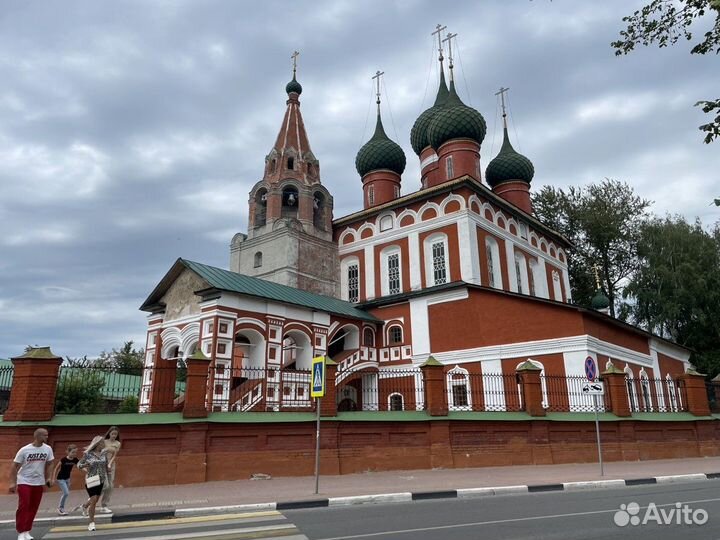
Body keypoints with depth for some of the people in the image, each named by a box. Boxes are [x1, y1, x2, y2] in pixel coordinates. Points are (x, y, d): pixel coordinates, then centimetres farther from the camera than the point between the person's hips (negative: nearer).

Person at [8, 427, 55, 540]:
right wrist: (13, 482, -12)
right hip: (24, 481, -3)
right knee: (23, 506, -8)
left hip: (39, 482, 3)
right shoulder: (24, 450, -15)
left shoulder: (48, 449, -6)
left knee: (33, 508, 6)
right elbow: (14, 466, -8)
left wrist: (48, 478, 1)